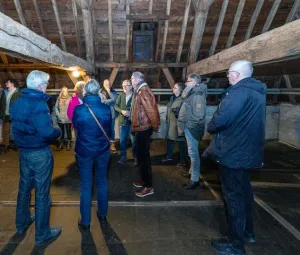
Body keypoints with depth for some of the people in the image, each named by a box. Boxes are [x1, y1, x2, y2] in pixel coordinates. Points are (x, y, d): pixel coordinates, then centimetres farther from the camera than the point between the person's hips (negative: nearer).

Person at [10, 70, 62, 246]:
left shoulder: (17, 103, 4)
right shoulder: (38, 104, -22)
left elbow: (17, 126, 15)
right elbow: (47, 132, -31)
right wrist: (59, 131, -12)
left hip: (23, 151, 8)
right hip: (40, 153, -8)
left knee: (24, 187, 23)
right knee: (42, 192, 4)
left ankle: (22, 223, 43)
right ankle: (42, 234, 19)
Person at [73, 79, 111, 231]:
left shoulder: (78, 109, -16)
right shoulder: (106, 109, -11)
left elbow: (75, 127, 3)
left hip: (84, 151, -1)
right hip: (103, 151, 2)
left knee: (86, 186, 10)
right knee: (102, 182, 17)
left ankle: (85, 222, 21)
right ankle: (102, 214, 33)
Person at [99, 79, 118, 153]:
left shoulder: (113, 91, 8)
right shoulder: (100, 92, -1)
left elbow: (115, 99, -9)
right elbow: (101, 102, -12)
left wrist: (109, 91, -10)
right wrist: (111, 100, -8)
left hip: (112, 113, 2)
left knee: (112, 129, 7)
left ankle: (112, 144, 18)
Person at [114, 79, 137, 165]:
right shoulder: (120, 95, 7)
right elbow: (116, 106, 3)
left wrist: (131, 112, -23)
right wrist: (122, 111, -14)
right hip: (123, 121, 4)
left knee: (134, 141, 3)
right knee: (122, 140, 11)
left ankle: (135, 158, 18)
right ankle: (123, 157, 27)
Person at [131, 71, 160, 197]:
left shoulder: (143, 91, -19)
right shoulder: (140, 90, 15)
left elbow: (151, 109, -25)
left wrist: (155, 126, -16)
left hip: (143, 128, -10)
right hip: (141, 127, 10)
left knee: (143, 157, -3)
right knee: (142, 155, 18)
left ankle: (148, 186, 7)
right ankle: (145, 180, 31)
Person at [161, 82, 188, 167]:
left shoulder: (182, 99, -17)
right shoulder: (172, 97, 9)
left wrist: (178, 112, -33)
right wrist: (167, 118, 22)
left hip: (178, 123, -8)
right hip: (170, 122, 8)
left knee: (181, 141, 3)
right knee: (169, 139, 18)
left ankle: (183, 160, 17)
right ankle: (169, 156, 35)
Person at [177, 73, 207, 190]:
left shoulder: (198, 95, -18)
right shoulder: (192, 93, 13)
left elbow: (199, 114, -25)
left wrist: (189, 125, -16)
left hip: (192, 128, -10)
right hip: (189, 127, 10)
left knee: (193, 152, -4)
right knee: (192, 152, 20)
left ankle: (195, 179, 5)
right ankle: (192, 171, 35)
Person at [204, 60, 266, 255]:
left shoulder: (239, 92, -20)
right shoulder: (257, 91, 11)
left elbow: (221, 119, -31)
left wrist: (211, 127, -9)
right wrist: (217, 126, 14)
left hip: (233, 152, -10)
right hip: (249, 151, 10)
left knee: (234, 195, 1)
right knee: (244, 190, 22)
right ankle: (248, 231, 39)